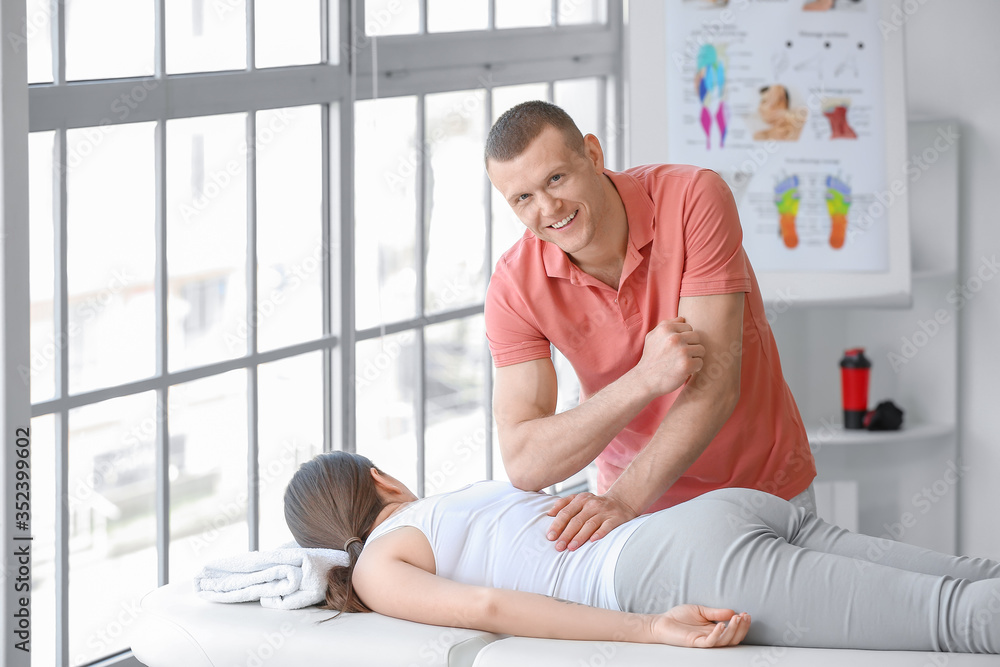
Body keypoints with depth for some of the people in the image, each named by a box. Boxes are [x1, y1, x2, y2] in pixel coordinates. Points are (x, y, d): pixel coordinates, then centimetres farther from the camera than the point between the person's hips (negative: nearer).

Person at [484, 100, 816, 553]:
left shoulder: (694, 198, -20)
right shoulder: (515, 287, -15)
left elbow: (715, 382, -25)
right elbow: (523, 464, -22)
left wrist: (624, 500, -36)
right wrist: (644, 380, -34)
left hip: (763, 488, -1)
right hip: (636, 504, 1)